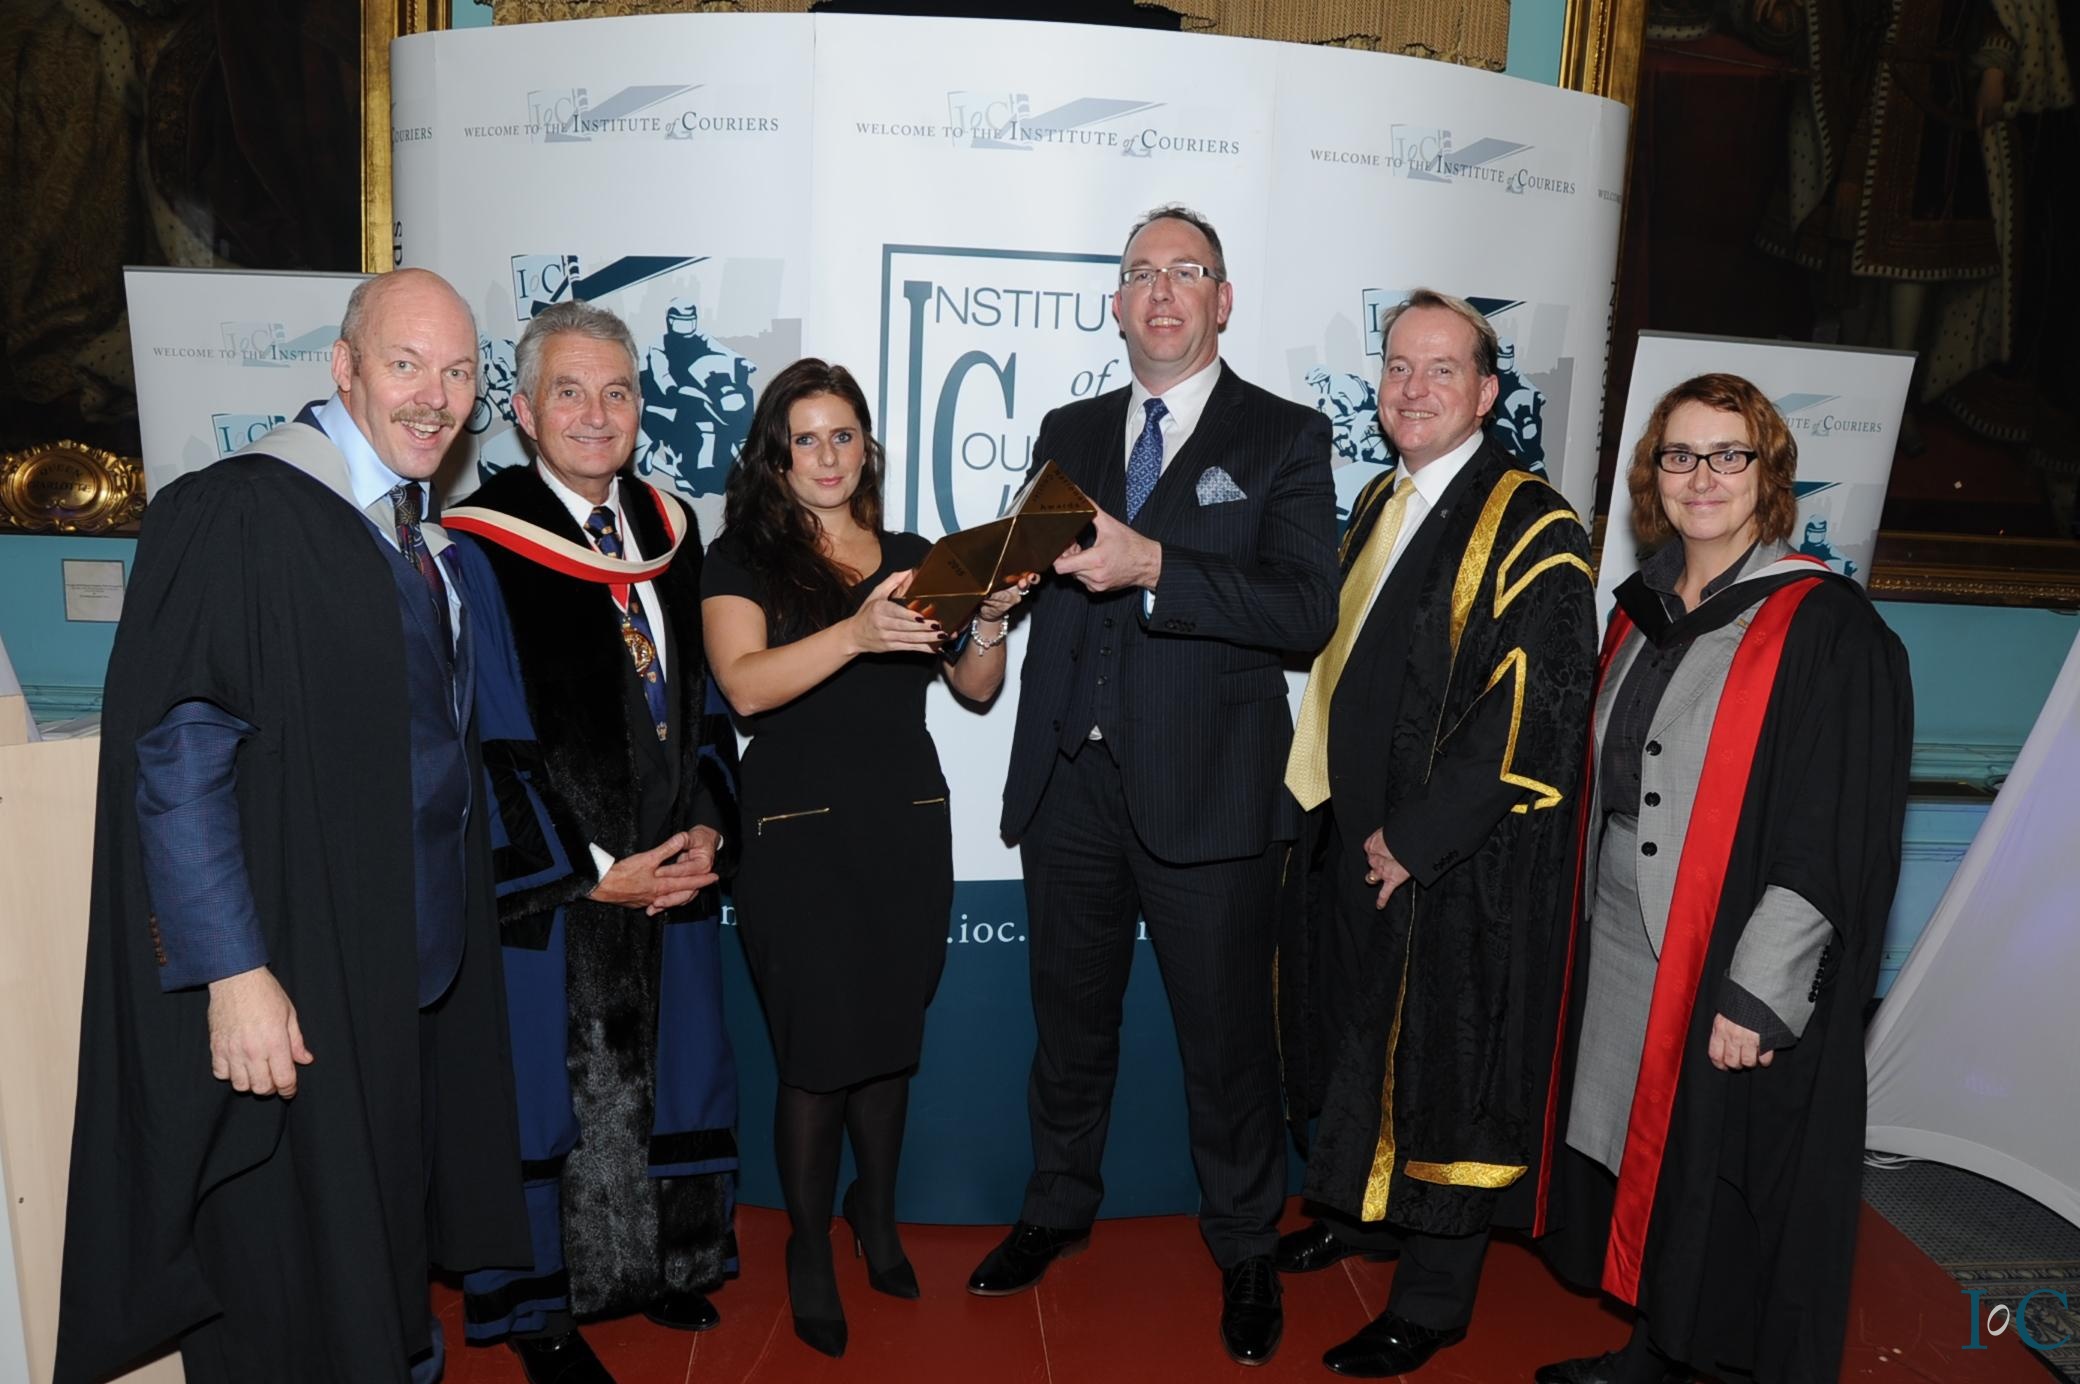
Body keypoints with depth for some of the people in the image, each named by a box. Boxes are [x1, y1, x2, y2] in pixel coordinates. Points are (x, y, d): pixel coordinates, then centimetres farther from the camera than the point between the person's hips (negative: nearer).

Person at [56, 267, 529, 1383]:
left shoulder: (429, 536, 9)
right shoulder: (239, 514, -15)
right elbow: (175, 754, -19)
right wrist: (234, 970, -23)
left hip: (423, 961, 7)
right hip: (294, 973, -7)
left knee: (390, 1236, 22)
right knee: (292, 1290, 9)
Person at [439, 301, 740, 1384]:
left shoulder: (668, 531, 5)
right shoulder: (480, 550, -13)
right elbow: (484, 746, -14)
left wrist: (705, 826, -4)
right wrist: (592, 873, -16)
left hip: (668, 872, 6)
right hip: (543, 886, -5)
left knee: (664, 1073, 18)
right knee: (550, 1086, 10)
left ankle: (658, 1263, 39)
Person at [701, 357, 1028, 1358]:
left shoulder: (911, 557, 12)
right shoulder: (742, 558, -1)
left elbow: (977, 687, 11)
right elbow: (745, 683, -19)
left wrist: (991, 617, -9)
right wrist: (856, 634, -32)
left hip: (907, 828, 4)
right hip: (799, 834, -3)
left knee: (891, 1034, 13)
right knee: (817, 1050, 2)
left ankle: (877, 1209, 37)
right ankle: (809, 1248, 25)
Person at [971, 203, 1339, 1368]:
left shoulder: (1286, 438, -2)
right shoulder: (1069, 432, 12)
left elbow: (1308, 613, -15)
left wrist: (1153, 568, -25)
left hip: (1205, 791, -4)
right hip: (1071, 782, 4)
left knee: (1227, 1039, 9)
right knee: (1070, 1019, 20)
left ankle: (1247, 1251, 32)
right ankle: (1060, 1207, 42)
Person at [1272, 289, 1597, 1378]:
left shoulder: (1529, 527, -15)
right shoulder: (1380, 503, 10)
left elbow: (1529, 713, -21)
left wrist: (1415, 838, -19)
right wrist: (1327, 796, 9)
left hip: (1457, 862, -7)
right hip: (1350, 831, 8)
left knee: (1440, 1060, 5)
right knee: (1360, 1029, 20)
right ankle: (1364, 1208, 42)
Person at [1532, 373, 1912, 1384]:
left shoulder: (1828, 628, -13)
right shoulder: (1642, 612, 8)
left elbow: (1836, 839, -16)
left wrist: (1758, 997, -19)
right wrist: (1584, 935, 10)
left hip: (1733, 971, -6)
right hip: (1617, 952, 7)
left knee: (1725, 1196, 7)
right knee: (1640, 1158, 17)